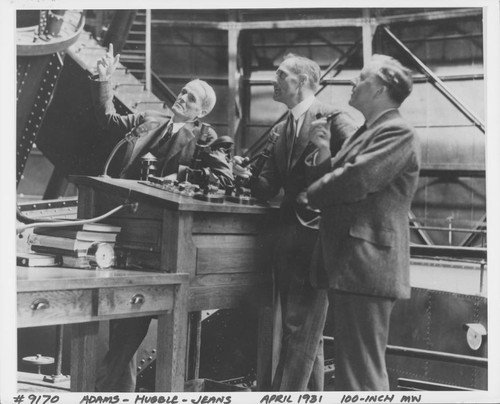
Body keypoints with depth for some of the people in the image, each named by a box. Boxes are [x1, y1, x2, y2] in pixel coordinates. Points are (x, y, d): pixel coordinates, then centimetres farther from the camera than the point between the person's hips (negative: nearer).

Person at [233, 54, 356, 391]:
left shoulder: (333, 119, -7)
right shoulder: (281, 129, 18)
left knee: (300, 329, -9)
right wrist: (247, 175, -3)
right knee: (307, 332, 14)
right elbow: (269, 189, 16)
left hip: (318, 234, -8)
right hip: (290, 233, 8)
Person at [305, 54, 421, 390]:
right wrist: (323, 152, -2)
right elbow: (327, 182, 16)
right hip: (346, 263, 10)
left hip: (365, 265, -10)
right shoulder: (365, 132, 20)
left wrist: (311, 195, -4)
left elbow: (354, 180, -21)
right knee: (352, 366, 17)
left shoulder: (399, 133, -10)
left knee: (361, 373, -7)